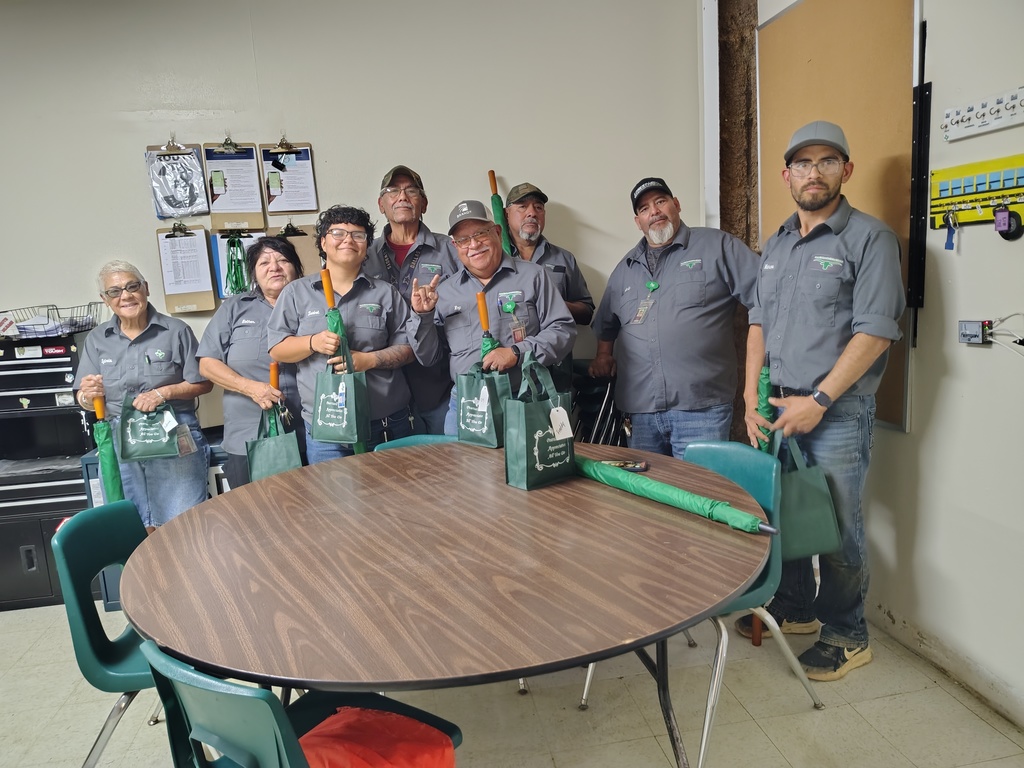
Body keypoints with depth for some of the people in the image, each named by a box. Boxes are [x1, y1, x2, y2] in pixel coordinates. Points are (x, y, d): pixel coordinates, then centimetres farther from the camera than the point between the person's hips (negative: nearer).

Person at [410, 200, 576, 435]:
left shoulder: (533, 276, 3)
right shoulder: (444, 291, 10)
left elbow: (564, 329, -3)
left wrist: (518, 352, -15)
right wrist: (422, 315, -2)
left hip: (526, 403, -2)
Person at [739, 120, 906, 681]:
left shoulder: (870, 238, -6)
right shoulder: (777, 244, 15)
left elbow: (875, 332, -13)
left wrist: (819, 400, -17)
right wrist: (752, 398, 3)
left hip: (837, 413, -6)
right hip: (777, 409, 6)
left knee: (837, 526, 2)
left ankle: (846, 636, 20)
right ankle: (793, 607, 34)